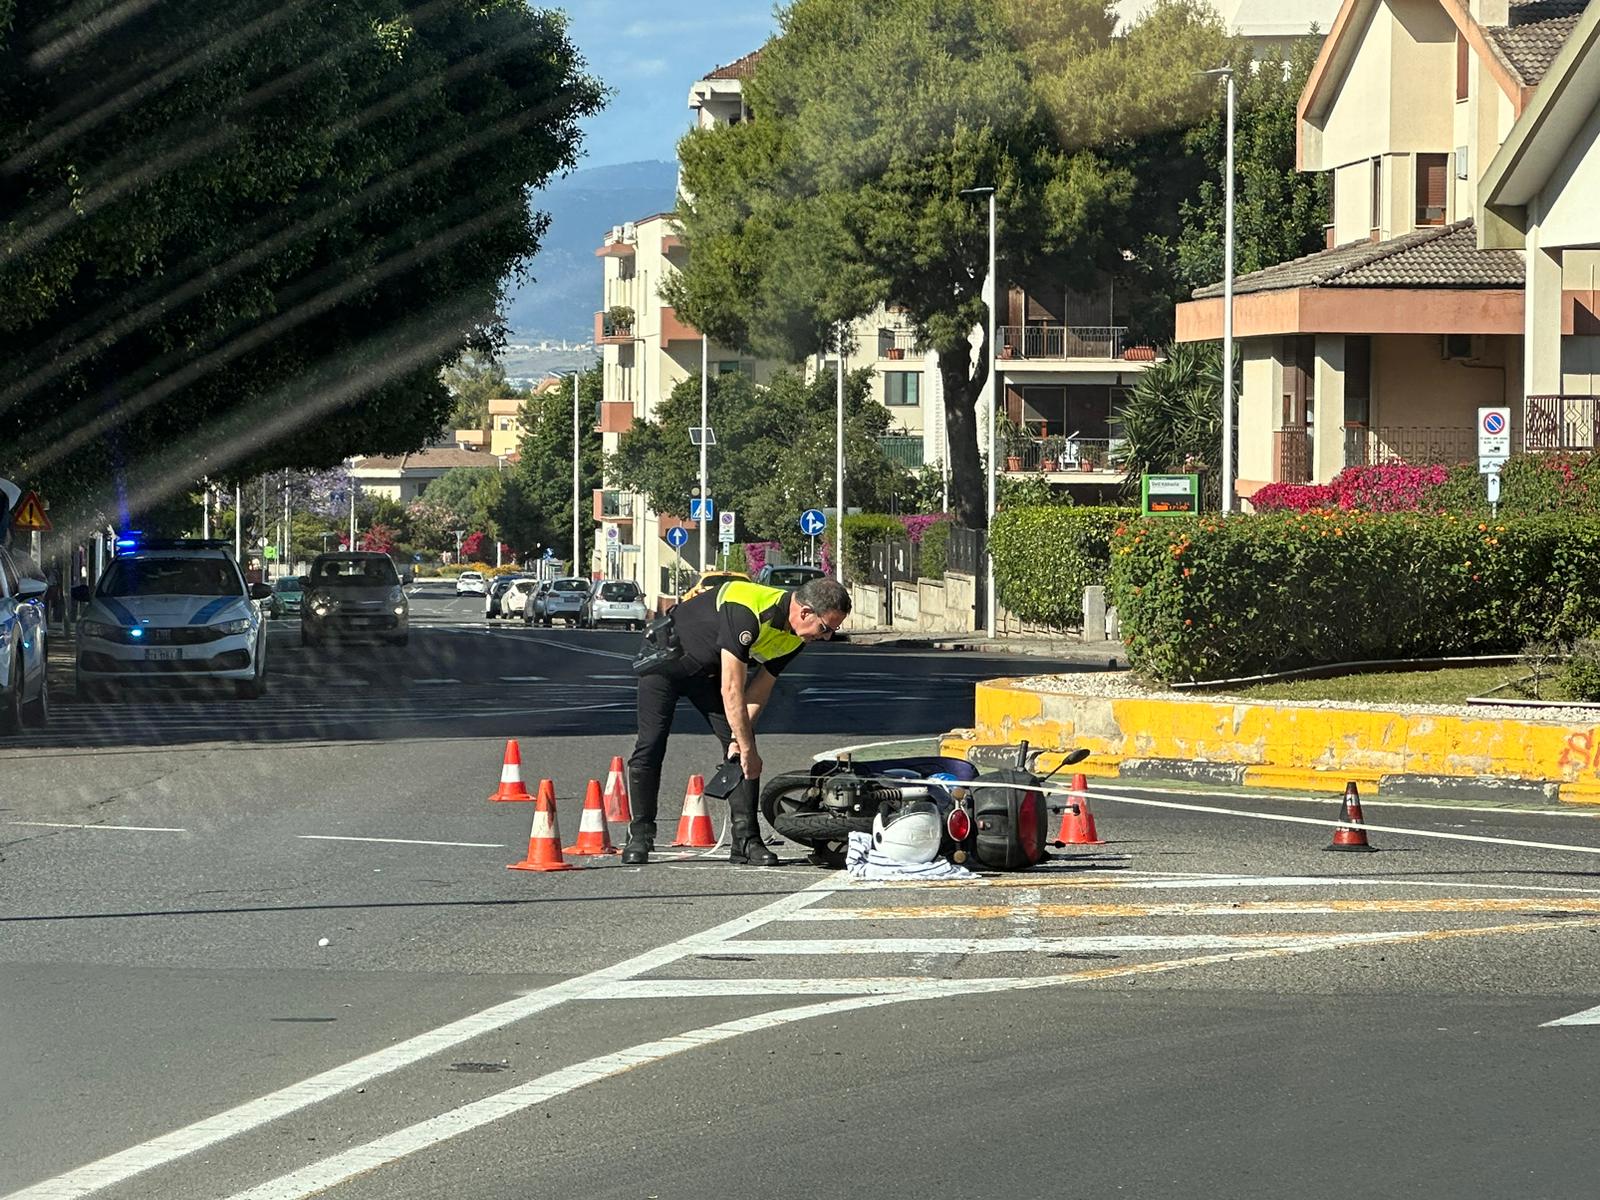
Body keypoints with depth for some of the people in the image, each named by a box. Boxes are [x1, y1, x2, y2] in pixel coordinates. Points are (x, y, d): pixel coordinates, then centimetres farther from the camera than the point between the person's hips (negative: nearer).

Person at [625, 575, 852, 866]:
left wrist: (739, 739, -16)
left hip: (709, 672, 7)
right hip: (666, 662, -7)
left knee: (740, 749, -6)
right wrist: (747, 747, -32)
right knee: (651, 746, -11)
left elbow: (760, 689, -6)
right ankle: (640, 835, 1)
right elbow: (731, 689, -36)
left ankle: (746, 840, -7)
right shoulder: (746, 612, -39)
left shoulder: (795, 637, -14)